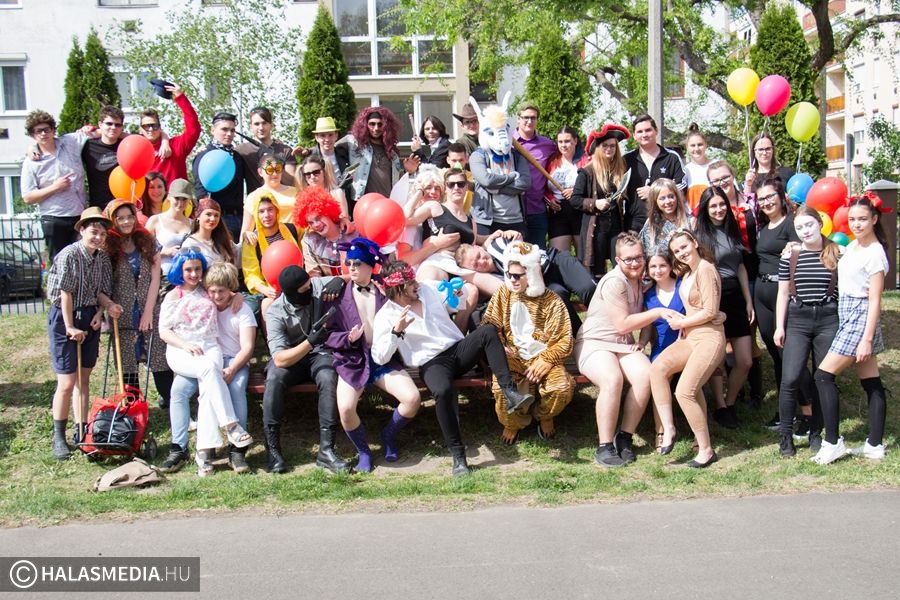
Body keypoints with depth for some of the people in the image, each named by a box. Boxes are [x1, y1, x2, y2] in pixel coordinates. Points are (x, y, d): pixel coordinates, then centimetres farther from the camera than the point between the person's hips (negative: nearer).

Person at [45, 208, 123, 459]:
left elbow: (101, 290, 8)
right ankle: (58, 438, 6)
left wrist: (106, 307, -13)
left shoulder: (103, 257, 3)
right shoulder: (69, 255, -16)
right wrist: (70, 327, -16)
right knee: (67, 382, -6)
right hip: (65, 318, -6)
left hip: (90, 318, 6)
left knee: (84, 379, 13)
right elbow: (66, 293, -17)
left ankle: (82, 432, 22)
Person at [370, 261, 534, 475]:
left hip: (458, 348, 5)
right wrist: (396, 331, -21)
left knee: (488, 331, -25)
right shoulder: (386, 316, -2)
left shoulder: (427, 290, 12)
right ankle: (457, 454, -25)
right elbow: (379, 358, -10)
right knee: (443, 391, -39)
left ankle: (509, 392, -31)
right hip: (431, 363, -5)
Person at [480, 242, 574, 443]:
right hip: (512, 357, 1)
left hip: (543, 357, -1)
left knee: (561, 388, -28)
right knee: (501, 388, -30)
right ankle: (512, 423, 5)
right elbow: (489, 326, 1)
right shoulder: (503, 293, 4)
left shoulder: (551, 301, -4)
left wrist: (545, 360, -22)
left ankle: (545, 417, 10)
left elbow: (563, 340, -6)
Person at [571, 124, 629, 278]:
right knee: (597, 271, 3)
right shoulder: (587, 172, -3)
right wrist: (594, 203, -15)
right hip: (595, 227, -3)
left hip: (617, 226, 3)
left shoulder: (620, 170, 9)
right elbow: (574, 200, -5)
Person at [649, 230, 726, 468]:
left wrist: (681, 323, -6)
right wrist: (682, 320, 5)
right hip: (690, 337, 8)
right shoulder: (687, 272, 16)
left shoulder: (705, 270, -11)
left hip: (709, 338, -8)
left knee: (685, 392, -16)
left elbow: (710, 312, -16)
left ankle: (706, 450, -1)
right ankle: (668, 429, -14)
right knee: (658, 367, -17)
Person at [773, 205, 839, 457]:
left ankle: (815, 432, 21)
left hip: (828, 320, 0)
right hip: (797, 320, 0)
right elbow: (783, 293, 7)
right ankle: (785, 434, 5)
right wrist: (779, 326, 3)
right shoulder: (790, 255, 3)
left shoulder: (836, 253, 1)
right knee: (791, 379, -9)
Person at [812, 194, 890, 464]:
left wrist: (866, 339, -18)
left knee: (824, 376, -8)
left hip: (860, 318, -8)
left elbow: (875, 300, -16)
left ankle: (833, 443, -2)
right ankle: (875, 445, 14)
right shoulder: (852, 246, 11)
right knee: (871, 383, 10)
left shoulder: (875, 253, -14)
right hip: (847, 315, 8)